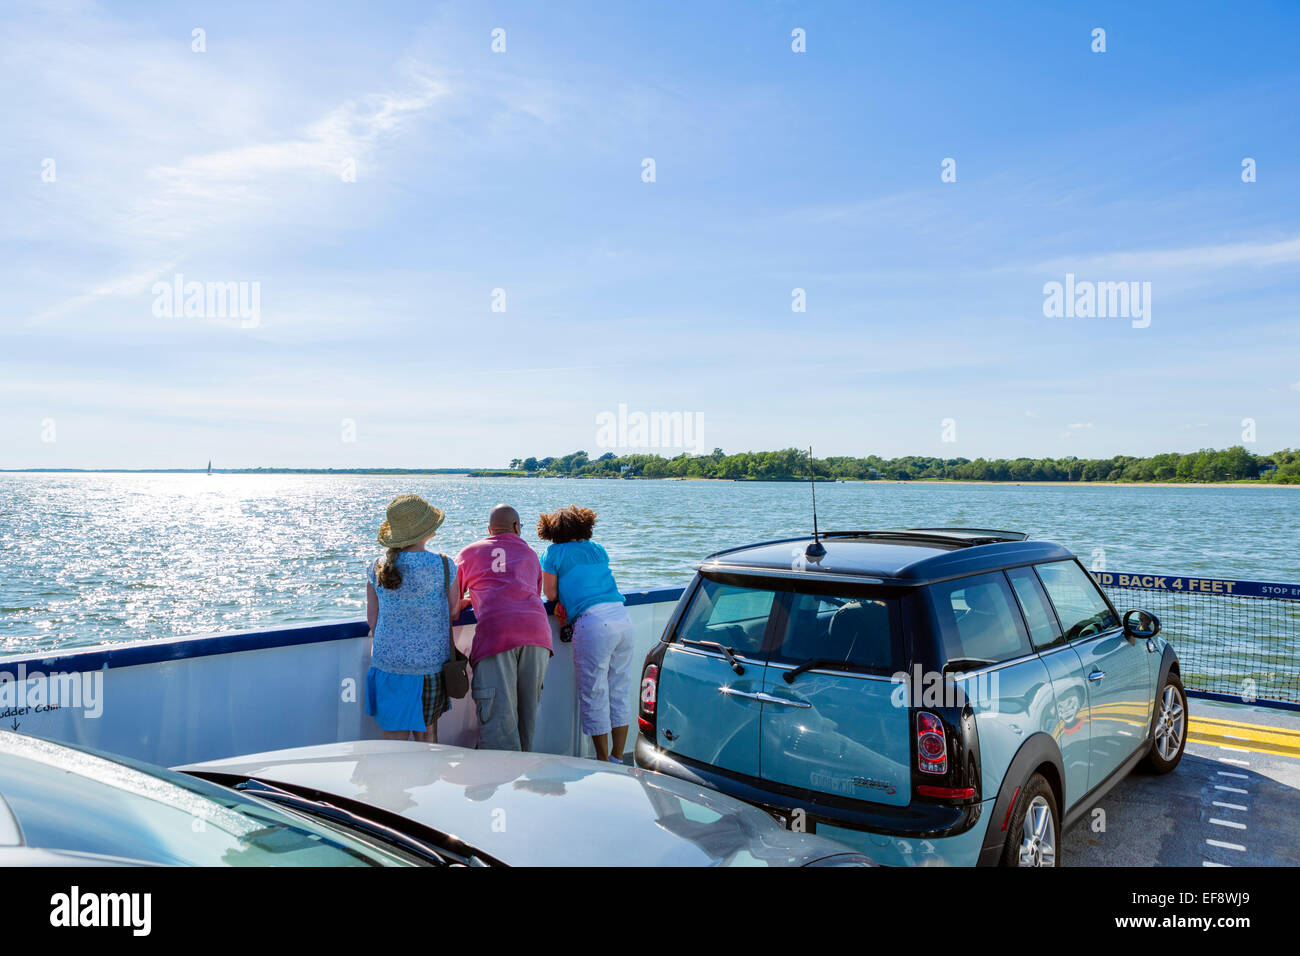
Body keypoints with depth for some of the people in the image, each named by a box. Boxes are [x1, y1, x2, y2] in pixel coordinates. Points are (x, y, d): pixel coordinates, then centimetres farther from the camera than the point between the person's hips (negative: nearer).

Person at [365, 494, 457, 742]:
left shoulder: (376, 570, -2)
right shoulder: (445, 568, -9)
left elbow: (372, 621, 3)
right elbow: (452, 615, 0)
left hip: (388, 664, 1)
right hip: (432, 664, -1)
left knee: (394, 740, 9)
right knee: (426, 736, 16)